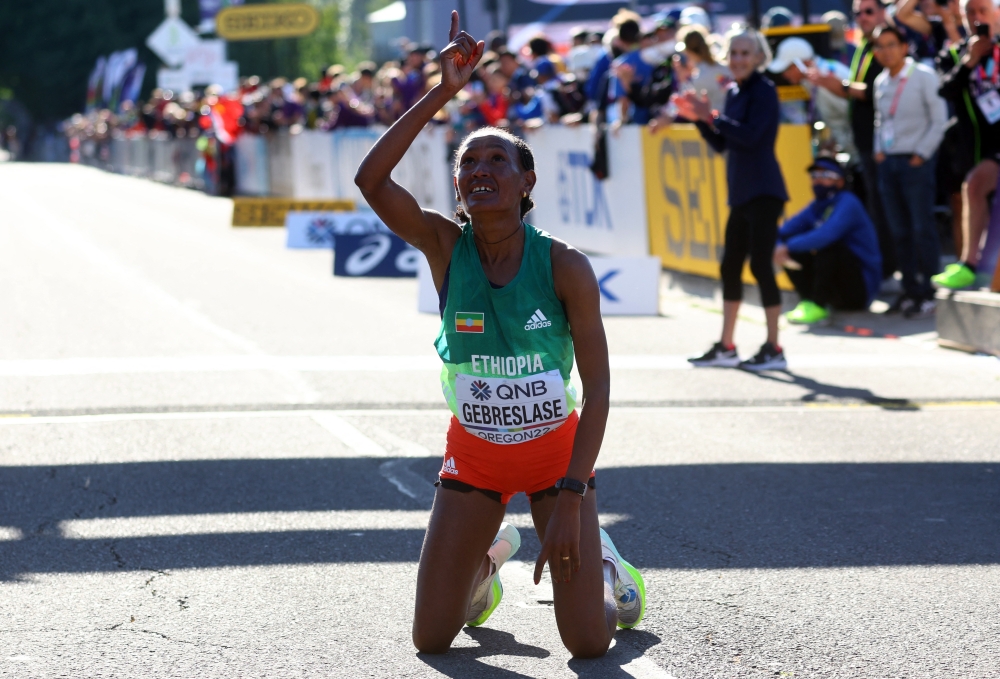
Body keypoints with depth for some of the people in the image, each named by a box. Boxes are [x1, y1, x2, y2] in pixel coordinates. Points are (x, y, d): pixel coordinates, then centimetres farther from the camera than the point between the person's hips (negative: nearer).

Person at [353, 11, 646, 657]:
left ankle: (600, 560, 29)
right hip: (474, 454, 2)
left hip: (556, 451, -2)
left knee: (589, 643, -6)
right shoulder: (445, 246, -12)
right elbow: (371, 178, -29)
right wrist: (443, 92, -32)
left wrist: (570, 496, -21)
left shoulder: (564, 266, -17)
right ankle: (491, 555, 32)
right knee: (430, 639, 0)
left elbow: (598, 385, -15)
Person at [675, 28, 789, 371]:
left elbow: (750, 136, -22)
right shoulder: (734, 92, 13)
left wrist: (711, 115, -19)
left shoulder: (764, 91, -10)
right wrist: (699, 118, 4)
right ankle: (726, 347, 18)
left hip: (763, 191, -9)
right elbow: (722, 144, 16)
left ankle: (774, 349, -4)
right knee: (730, 266, 11)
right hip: (741, 193, 9)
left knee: (760, 264, -8)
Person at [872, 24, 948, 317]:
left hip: (915, 162, -6)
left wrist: (921, 154, -11)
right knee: (899, 231, 6)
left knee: (922, 229, -7)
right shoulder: (881, 82, 13)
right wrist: (879, 150, 9)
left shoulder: (923, 77, -6)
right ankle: (910, 290, 12)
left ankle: (929, 293, -5)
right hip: (888, 162, 6)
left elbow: (939, 120, -8)